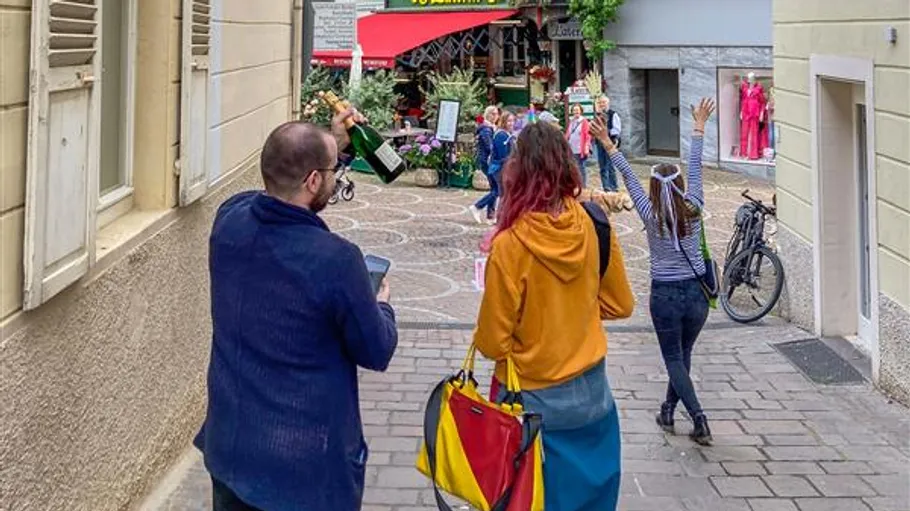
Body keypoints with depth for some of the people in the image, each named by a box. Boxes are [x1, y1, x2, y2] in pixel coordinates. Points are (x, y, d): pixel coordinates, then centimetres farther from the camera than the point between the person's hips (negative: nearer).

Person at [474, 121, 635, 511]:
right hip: (590, 391, 4)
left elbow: (492, 343, -16)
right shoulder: (594, 226, -11)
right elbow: (620, 305, 3)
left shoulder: (510, 245, -23)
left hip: (534, 400, -4)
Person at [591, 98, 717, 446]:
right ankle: (668, 411, 31)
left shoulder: (651, 216, -11)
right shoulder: (693, 210, -6)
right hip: (696, 292, 3)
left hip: (665, 295, -3)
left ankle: (698, 417, -7)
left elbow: (629, 178, -12)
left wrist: (609, 146, -10)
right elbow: (695, 168, 1)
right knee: (683, 353, 19)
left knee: (674, 359, 7)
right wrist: (699, 127, 9)